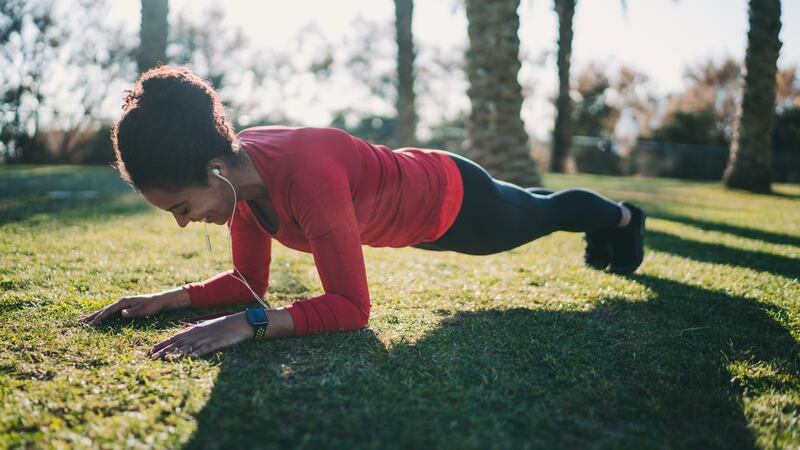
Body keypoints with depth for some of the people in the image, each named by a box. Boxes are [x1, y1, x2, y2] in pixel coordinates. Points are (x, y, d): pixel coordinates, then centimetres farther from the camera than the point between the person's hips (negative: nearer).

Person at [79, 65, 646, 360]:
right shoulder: (236, 168, -22)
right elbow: (249, 280, -11)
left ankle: (624, 216, 63)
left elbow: (351, 306, -44)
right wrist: (170, 298, -23)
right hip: (409, 188, 7)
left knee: (541, 213, 27)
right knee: (533, 211, 36)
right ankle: (603, 231, 71)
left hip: (456, 200, -7)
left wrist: (247, 323, -53)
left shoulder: (307, 175, -46)